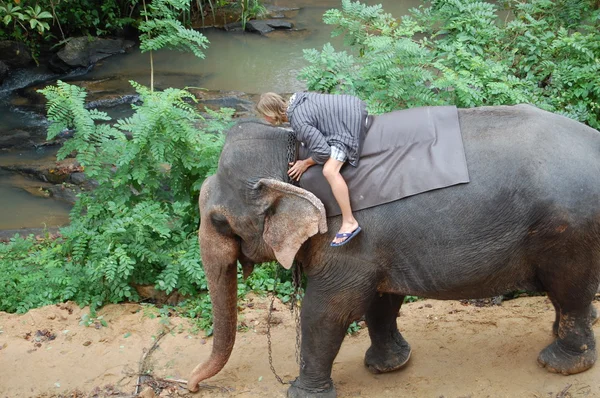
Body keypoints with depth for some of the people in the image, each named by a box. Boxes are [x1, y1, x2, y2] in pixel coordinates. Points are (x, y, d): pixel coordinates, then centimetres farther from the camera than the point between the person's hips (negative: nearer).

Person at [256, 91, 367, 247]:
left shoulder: (299, 123, -24)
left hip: (349, 123, -10)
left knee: (329, 170, -24)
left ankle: (349, 222, -24)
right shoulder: (294, 99, 1)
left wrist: (306, 163, -8)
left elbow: (322, 151, -25)